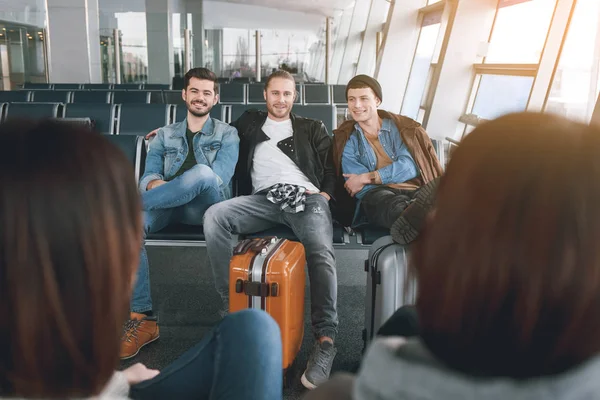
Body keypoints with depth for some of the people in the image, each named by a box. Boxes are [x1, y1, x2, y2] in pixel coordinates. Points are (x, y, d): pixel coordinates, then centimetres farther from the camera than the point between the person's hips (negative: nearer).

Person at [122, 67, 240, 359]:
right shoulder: (165, 135, 26)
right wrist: (155, 185, -15)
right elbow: (149, 175, 12)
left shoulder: (227, 134, 17)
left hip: (206, 205, -2)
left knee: (202, 172, -38)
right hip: (169, 205, 3)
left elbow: (219, 177, -2)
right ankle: (142, 319, -29)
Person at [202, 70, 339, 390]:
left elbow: (331, 167, 18)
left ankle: (325, 340, -35)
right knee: (214, 216, -28)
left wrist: (324, 195, -2)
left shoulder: (313, 129, 24)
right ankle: (232, 304, -22)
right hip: (264, 199, 2)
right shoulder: (249, 123, 28)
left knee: (322, 252, -33)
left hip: (307, 197, -1)